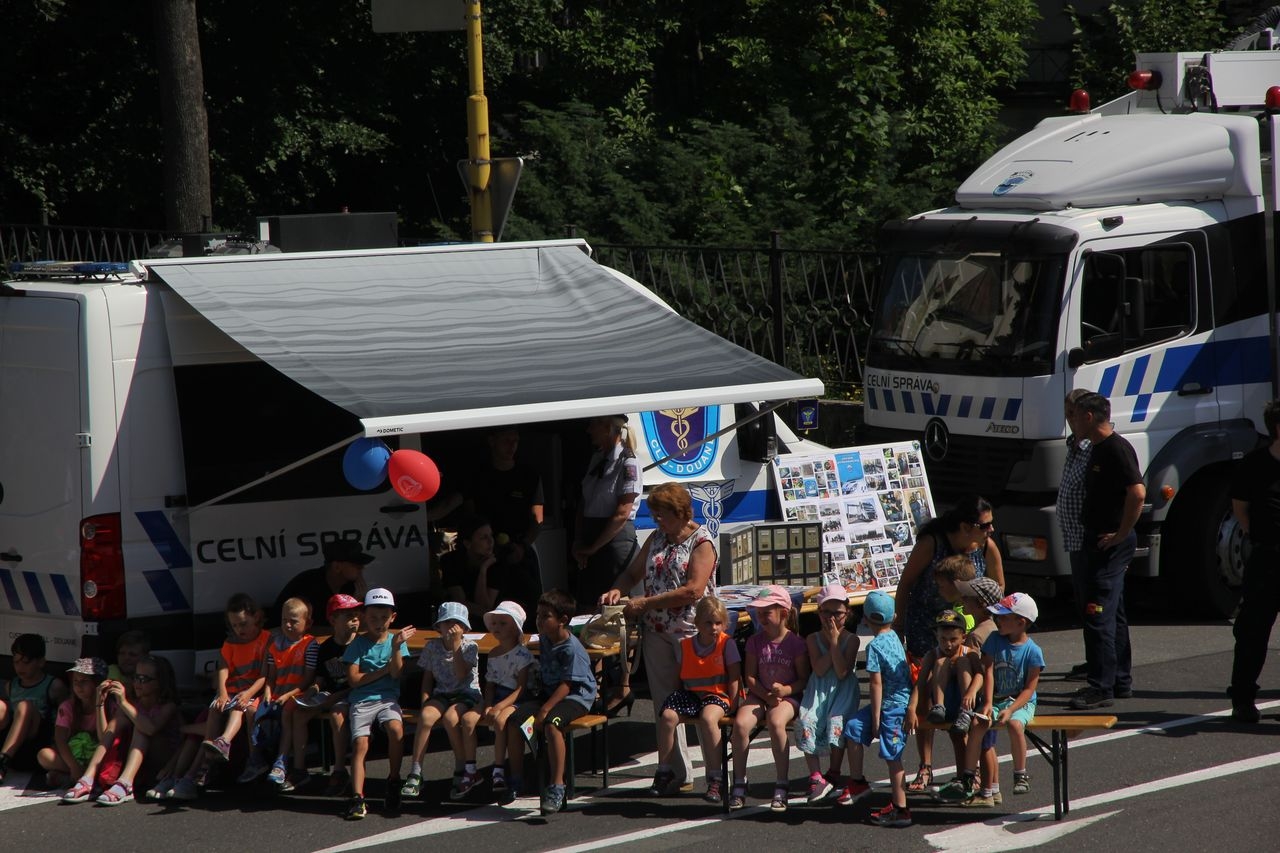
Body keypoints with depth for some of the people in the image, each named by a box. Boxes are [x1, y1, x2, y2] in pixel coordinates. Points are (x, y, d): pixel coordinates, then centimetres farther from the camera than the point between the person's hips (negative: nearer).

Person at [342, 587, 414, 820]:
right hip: (362, 700, 0)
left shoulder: (396, 640, 10)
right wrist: (383, 670, -3)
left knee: (396, 728, -31)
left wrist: (396, 647, -14)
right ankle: (357, 799, -27)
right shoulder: (358, 644, 6)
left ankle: (393, 780, -12)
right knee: (360, 742, -22)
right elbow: (353, 679, -2)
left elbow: (396, 673, -3)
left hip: (387, 698, 0)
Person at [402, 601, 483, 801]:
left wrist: (455, 645, -17)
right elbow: (427, 679, 11)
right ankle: (415, 774, -29)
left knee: (450, 717, -34)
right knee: (426, 716, -29)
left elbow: (462, 675, -16)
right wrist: (425, 701, -4)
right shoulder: (432, 647, 7)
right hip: (441, 695, 3)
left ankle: (462, 770, -20)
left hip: (467, 694, -3)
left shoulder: (470, 647, -3)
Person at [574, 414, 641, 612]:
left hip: (616, 537, -8)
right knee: (586, 600, 5)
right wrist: (579, 542, 2)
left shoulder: (628, 463, -10)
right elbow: (584, 504, 14)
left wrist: (593, 547, -9)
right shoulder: (597, 458, 12)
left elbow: (622, 514, -13)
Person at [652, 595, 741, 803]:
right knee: (667, 716, -24)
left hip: (717, 695, -4)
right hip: (691, 693, 4)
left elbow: (734, 676, -2)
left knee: (708, 718, -37)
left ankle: (715, 780, -32)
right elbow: (680, 676, 17)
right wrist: (676, 697, 5)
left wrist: (732, 704, -10)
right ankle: (664, 772, -8)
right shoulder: (686, 645, 8)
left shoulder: (727, 643, -2)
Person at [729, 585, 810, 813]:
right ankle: (739, 786, -16)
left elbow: (804, 679, -3)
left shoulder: (795, 643, -4)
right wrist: (766, 695, -12)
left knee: (775, 722, -36)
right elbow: (750, 677, 5)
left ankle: (781, 788, -28)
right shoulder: (756, 641, 6)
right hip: (759, 695, 4)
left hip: (788, 696, -4)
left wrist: (784, 690, -21)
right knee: (740, 723, -26)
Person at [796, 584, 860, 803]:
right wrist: (831, 643, -10)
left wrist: (835, 642, -14)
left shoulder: (851, 640, 0)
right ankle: (815, 777, -19)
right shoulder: (813, 639, 7)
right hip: (818, 691, 2)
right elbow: (819, 669, -7)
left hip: (842, 690, -2)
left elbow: (842, 672, -13)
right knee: (805, 722, -25)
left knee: (836, 722, -29)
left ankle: (833, 774, -8)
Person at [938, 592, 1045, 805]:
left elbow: (1029, 688, -11)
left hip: (1022, 702, -3)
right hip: (996, 700, 3)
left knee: (1015, 724, -34)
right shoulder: (994, 640, 2)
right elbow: (988, 672, -3)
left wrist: (1010, 710, -24)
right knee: (978, 723, -24)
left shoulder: (1033, 652, -9)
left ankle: (1021, 775, -16)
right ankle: (967, 780, -17)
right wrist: (988, 704, -15)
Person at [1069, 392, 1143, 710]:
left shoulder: (1117, 449, -17)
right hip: (1098, 539, 11)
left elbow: (1137, 493, -28)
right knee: (1113, 614, 16)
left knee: (1098, 613, -11)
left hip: (1112, 543, -11)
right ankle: (1120, 681, 23)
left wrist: (1120, 534, -21)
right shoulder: (1097, 448, 15)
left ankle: (1101, 686, -11)